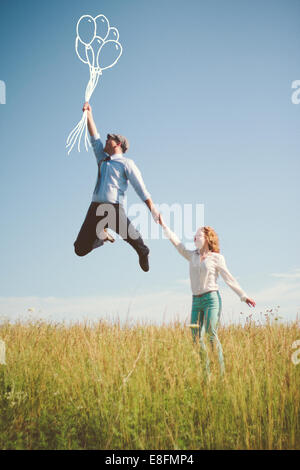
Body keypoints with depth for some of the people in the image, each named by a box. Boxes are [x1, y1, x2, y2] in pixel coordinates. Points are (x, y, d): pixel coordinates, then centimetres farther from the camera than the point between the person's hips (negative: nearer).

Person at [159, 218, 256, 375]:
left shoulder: (217, 258, 1)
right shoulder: (192, 256, 14)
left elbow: (229, 278, 1)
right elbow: (176, 242, 13)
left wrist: (244, 296, -2)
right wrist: (163, 225, 12)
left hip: (211, 298, -5)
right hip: (196, 301, 5)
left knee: (211, 334, -16)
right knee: (196, 337, -1)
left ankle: (221, 370, -14)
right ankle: (205, 370, 3)